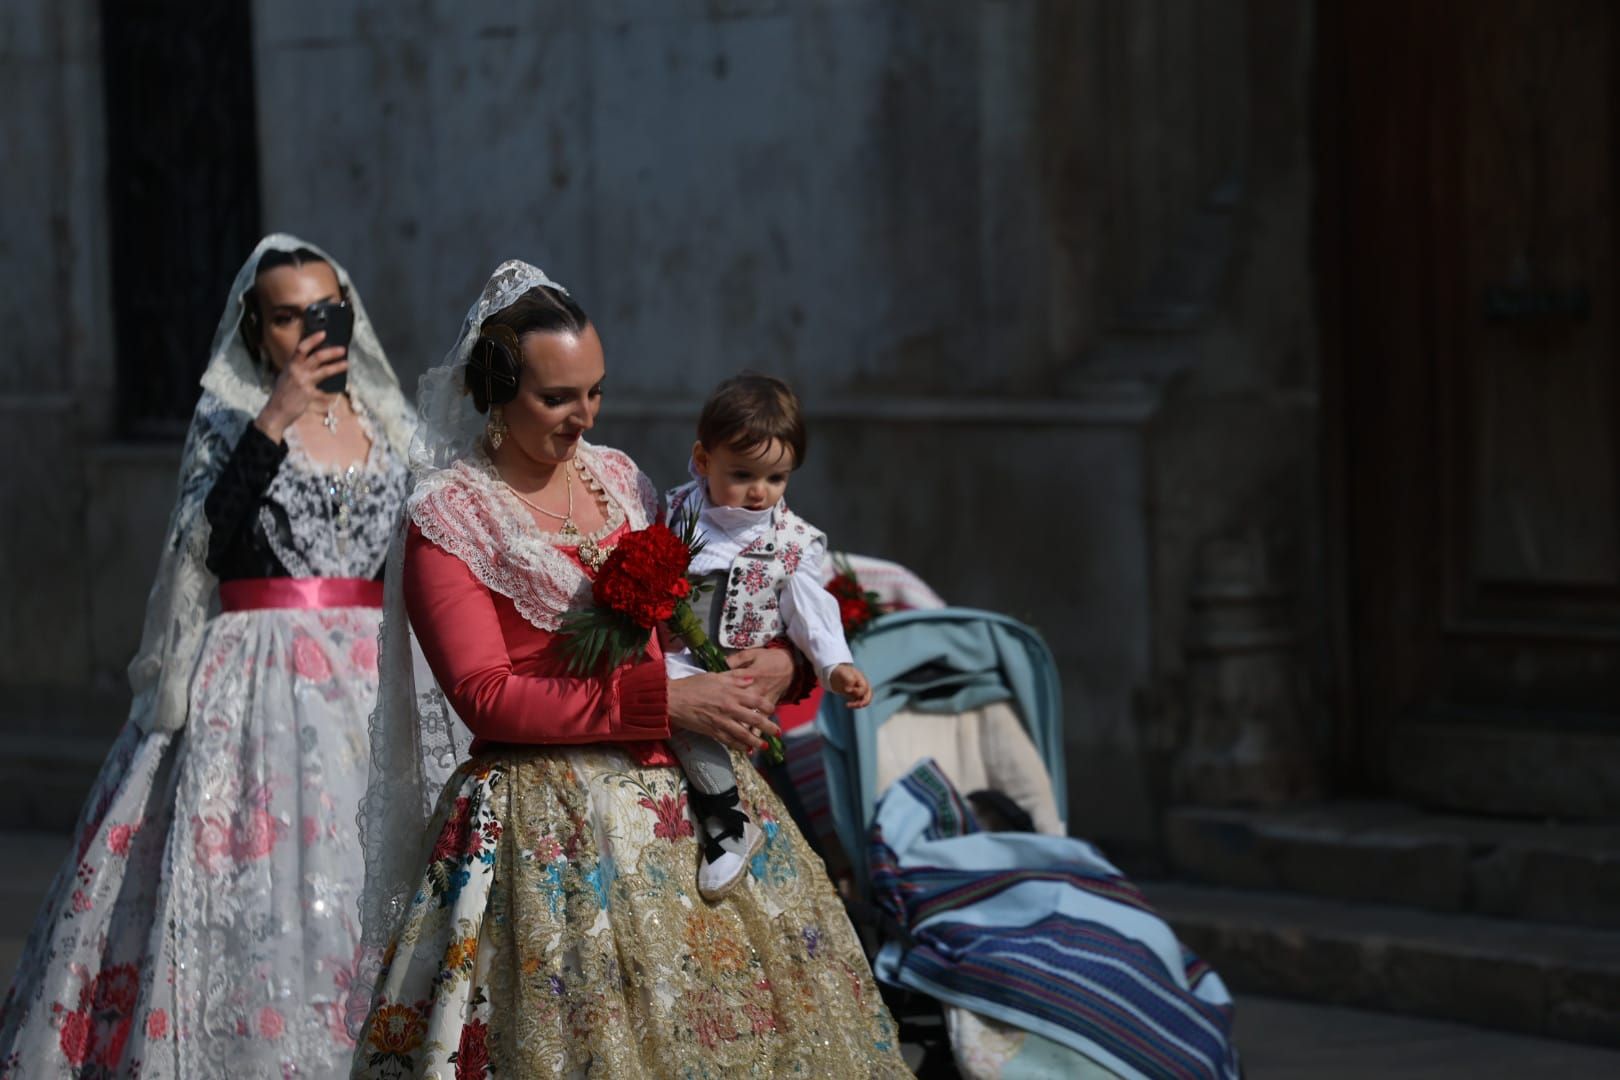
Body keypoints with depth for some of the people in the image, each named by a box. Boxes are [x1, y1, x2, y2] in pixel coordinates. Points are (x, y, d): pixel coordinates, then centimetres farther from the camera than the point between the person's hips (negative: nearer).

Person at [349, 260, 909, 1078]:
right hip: (550, 819, -6)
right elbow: (486, 695, -14)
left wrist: (776, 660, 0)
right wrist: (664, 702, -19)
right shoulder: (447, 517, -6)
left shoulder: (618, 479, 13)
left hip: (686, 792, 6)